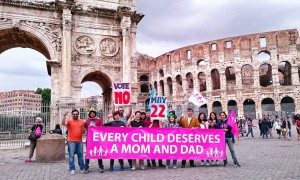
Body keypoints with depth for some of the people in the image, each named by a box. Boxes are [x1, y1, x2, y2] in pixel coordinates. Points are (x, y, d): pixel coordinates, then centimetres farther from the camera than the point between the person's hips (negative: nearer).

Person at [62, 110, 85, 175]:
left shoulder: (81, 121, 10)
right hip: (71, 141, -3)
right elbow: (63, 124, -21)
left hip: (79, 141, 3)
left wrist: (83, 126, -5)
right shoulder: (69, 121, -1)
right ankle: (72, 169, 5)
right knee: (71, 155, -2)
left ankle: (82, 168, 20)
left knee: (80, 155, 11)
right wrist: (64, 116, -31)